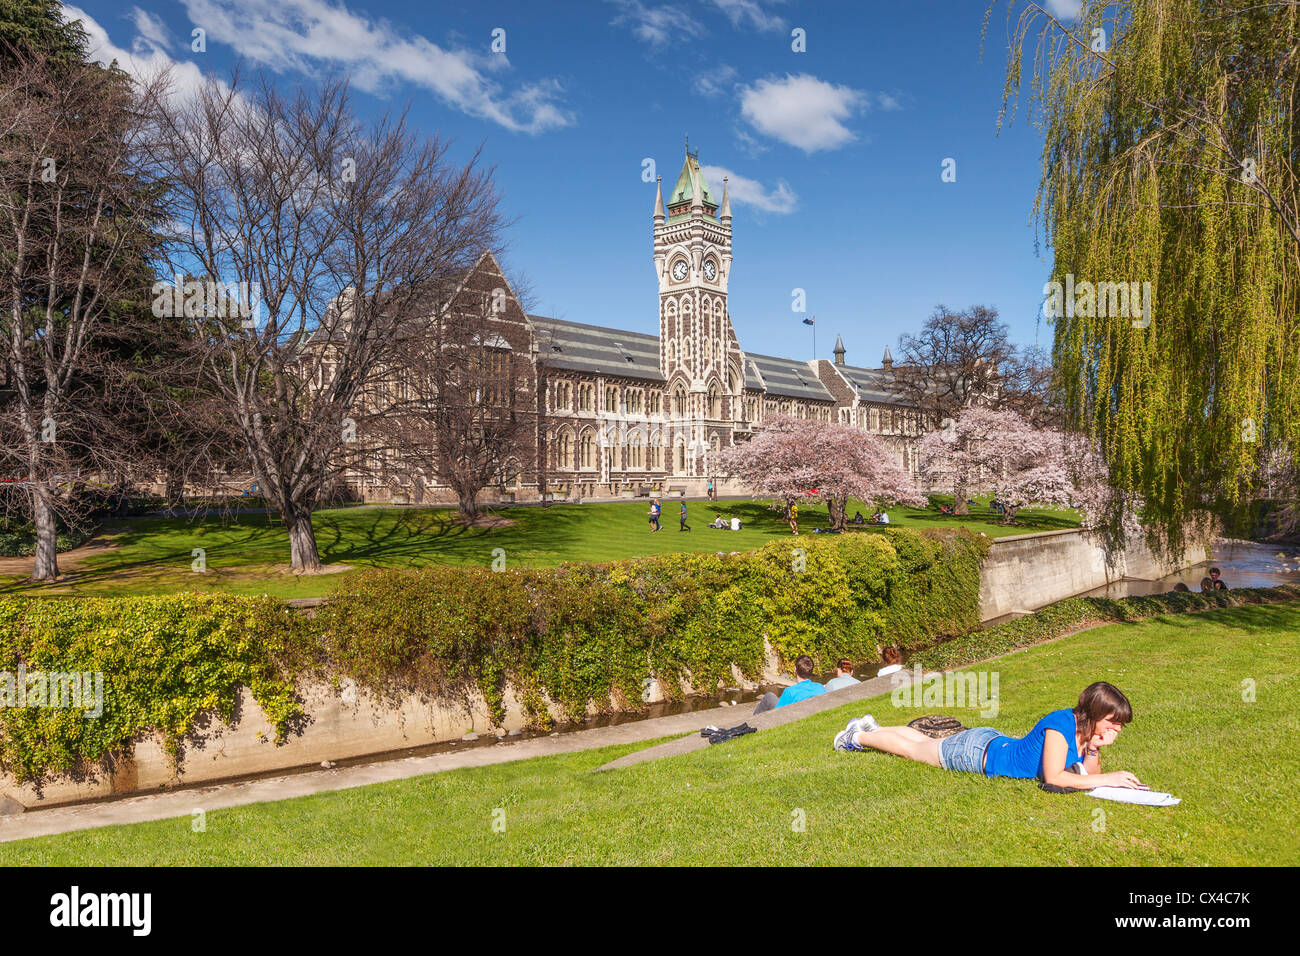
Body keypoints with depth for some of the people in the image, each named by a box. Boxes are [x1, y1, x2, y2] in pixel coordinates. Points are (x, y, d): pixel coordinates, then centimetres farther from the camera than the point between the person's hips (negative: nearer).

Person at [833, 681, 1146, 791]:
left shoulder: (1088, 728, -10)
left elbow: (1089, 774, -3)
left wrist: (1094, 748, -23)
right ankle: (858, 735, 36)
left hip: (991, 742, 7)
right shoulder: (1061, 723, -34)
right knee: (912, 748, 13)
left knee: (924, 742, 27)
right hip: (977, 751, -7)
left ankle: (871, 726, 48)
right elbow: (1053, 777, -40)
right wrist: (1108, 779, -37)